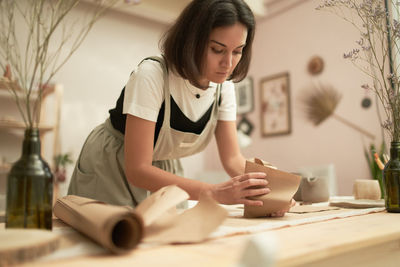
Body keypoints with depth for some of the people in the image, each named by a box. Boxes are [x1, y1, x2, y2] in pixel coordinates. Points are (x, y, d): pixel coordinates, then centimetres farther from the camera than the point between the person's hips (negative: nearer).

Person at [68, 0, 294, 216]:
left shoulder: (224, 86, -12)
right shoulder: (151, 74, -31)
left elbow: (233, 157, -9)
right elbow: (137, 170, -33)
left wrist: (261, 186, -30)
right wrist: (215, 192, -43)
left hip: (162, 173, 5)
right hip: (110, 172, -4)